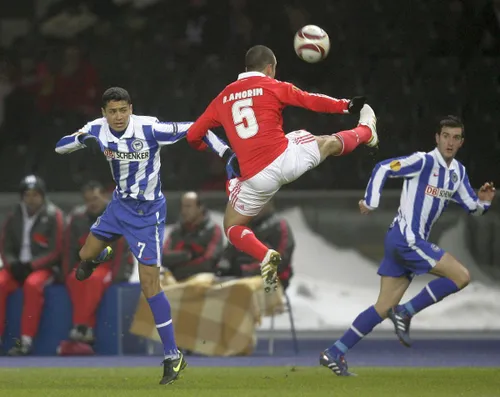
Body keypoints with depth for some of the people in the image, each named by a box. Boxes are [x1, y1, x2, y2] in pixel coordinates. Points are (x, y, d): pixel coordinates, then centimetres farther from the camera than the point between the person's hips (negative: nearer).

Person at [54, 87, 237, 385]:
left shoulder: (149, 129, -26)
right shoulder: (98, 129, -10)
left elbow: (194, 129, -22)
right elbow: (60, 146, -7)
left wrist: (227, 153, -31)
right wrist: (84, 139, -28)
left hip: (147, 212, -6)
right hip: (120, 204, 6)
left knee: (150, 284, -11)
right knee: (86, 256, 20)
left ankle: (173, 356, -4)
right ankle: (100, 256, 62)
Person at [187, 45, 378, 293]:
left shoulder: (223, 98, 11)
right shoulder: (273, 87, 3)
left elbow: (193, 135, 13)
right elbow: (313, 102, 7)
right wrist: (347, 105, 22)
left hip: (256, 177, 1)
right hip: (285, 158, -1)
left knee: (232, 228, 19)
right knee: (332, 143, 26)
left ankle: (264, 256, -7)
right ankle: (366, 131, 56)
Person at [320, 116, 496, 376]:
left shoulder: (458, 172, 14)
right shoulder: (424, 161, -11)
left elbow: (472, 207, 20)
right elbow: (383, 168, -17)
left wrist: (483, 201, -2)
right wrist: (371, 202, -23)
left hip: (414, 241, 9)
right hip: (405, 238, -9)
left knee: (384, 308, 6)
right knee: (461, 276, -13)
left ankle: (334, 354, 8)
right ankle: (405, 313, -5)